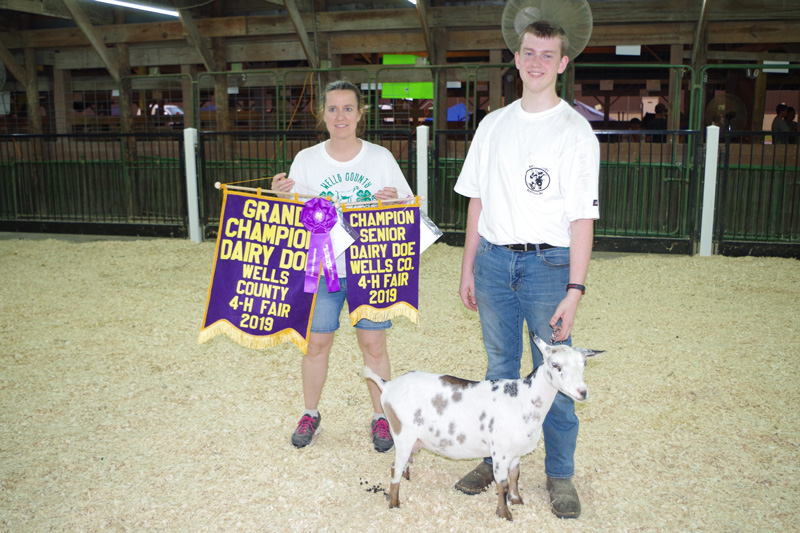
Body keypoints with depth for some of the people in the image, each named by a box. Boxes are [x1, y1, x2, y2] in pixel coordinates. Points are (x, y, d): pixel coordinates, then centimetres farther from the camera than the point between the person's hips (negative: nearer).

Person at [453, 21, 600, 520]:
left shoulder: (576, 131, -4)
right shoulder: (494, 125, 10)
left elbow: (582, 219, -9)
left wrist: (575, 291, -15)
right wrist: (469, 268, 11)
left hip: (548, 262, -4)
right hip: (494, 258, 4)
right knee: (500, 369, 14)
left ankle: (560, 475, 20)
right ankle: (495, 459, 29)